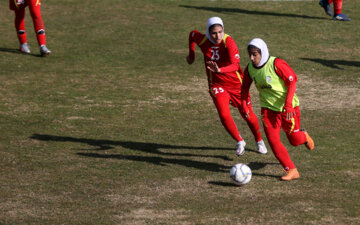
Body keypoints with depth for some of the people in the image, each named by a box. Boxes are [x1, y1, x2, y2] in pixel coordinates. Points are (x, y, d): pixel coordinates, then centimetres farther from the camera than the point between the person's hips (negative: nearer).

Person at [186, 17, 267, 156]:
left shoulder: (228, 42, -25)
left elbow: (235, 64, -37)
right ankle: (240, 142, 10)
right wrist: (191, 55, 18)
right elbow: (192, 34, 13)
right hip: (217, 85, 2)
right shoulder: (203, 40, -12)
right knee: (224, 116, -15)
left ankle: (259, 141, 36)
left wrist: (220, 70, -54)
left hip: (236, 83, -2)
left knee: (248, 115, 8)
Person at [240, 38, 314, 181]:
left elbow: (292, 81, -19)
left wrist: (288, 104, -25)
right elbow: (245, 87, 12)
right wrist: (243, 104, 2)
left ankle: (304, 137, 45)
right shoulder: (250, 69, -5)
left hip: (288, 107, -4)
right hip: (268, 108, 4)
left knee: (294, 140, 6)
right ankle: (291, 171, -2)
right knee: (273, 140, -10)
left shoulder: (276, 64, -22)